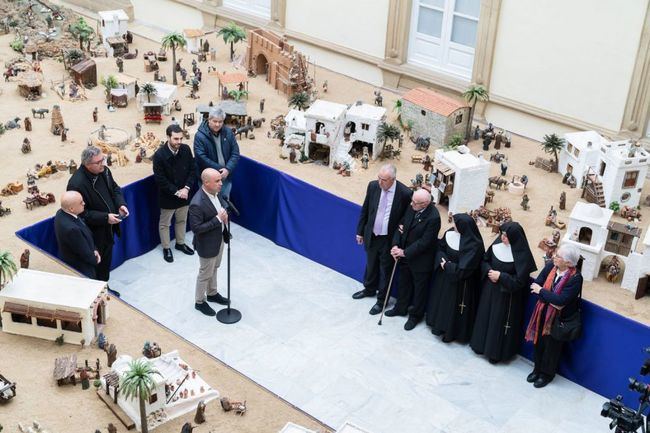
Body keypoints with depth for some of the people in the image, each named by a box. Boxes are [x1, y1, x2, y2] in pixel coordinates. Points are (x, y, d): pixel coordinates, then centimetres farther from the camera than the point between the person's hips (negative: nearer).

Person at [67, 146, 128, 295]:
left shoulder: (104, 171, -6)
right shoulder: (77, 184, -29)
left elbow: (115, 189, 11)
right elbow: (81, 213, -25)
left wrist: (121, 204, -7)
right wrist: (105, 217, -28)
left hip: (108, 229, 8)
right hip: (93, 234, -8)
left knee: (106, 261, 25)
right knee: (96, 265, 8)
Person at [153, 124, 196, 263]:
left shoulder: (186, 149, -10)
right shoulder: (159, 155, -22)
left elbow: (192, 170, -1)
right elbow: (160, 180, -19)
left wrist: (186, 188, -13)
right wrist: (176, 192, -19)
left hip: (184, 194, 4)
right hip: (167, 196, -4)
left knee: (182, 220, 22)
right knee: (165, 224, 13)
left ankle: (180, 243, 42)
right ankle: (166, 248, 30)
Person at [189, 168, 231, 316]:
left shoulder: (216, 192, -9)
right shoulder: (197, 204, -34)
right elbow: (196, 228, -29)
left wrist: (224, 216, -11)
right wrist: (218, 219, -30)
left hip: (219, 238, 8)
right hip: (207, 244, -8)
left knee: (214, 268, 28)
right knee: (205, 273, 13)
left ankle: (212, 293, 50)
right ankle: (199, 302, 36)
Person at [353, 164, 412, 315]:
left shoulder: (405, 193, -23)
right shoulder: (373, 186, -11)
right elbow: (365, 210, 2)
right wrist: (360, 231, 8)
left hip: (389, 239, -4)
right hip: (372, 235, 4)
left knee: (385, 270, 13)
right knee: (371, 264, 25)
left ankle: (381, 300, 31)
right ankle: (369, 289, 50)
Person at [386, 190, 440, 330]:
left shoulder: (433, 218, -29)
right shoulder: (412, 207, -10)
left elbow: (424, 242, -26)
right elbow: (401, 226, 1)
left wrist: (404, 252, -21)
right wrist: (395, 245, -11)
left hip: (420, 259, -6)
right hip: (405, 255, 7)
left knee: (420, 288, 15)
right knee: (404, 283, 25)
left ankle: (416, 315, 34)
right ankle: (401, 308, 46)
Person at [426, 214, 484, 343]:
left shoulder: (475, 245, -28)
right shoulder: (450, 233, -10)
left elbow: (463, 269, -29)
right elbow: (440, 247, 5)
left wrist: (447, 266, -15)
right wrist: (442, 260, -14)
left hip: (460, 283, -6)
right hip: (444, 276, 7)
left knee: (453, 305, 9)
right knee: (440, 299, 21)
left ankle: (451, 332, 29)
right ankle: (438, 324, 41)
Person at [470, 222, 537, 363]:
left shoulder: (522, 255, -22)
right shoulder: (497, 245, -5)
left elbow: (519, 280, -22)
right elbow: (484, 260, 9)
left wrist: (500, 276, -22)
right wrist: (489, 271, -11)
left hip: (506, 295, -6)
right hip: (490, 290, 6)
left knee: (499, 321, 5)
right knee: (485, 316, 17)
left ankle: (496, 352, 21)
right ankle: (481, 345, 35)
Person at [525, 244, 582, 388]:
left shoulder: (575, 277, -26)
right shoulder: (550, 266, -11)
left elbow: (561, 300, -30)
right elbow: (536, 285, -10)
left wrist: (541, 291, -20)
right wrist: (551, 301, -22)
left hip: (558, 318, -5)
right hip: (543, 312, 5)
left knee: (552, 346, 13)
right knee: (539, 341, 19)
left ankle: (547, 373, 34)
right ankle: (537, 368, 40)